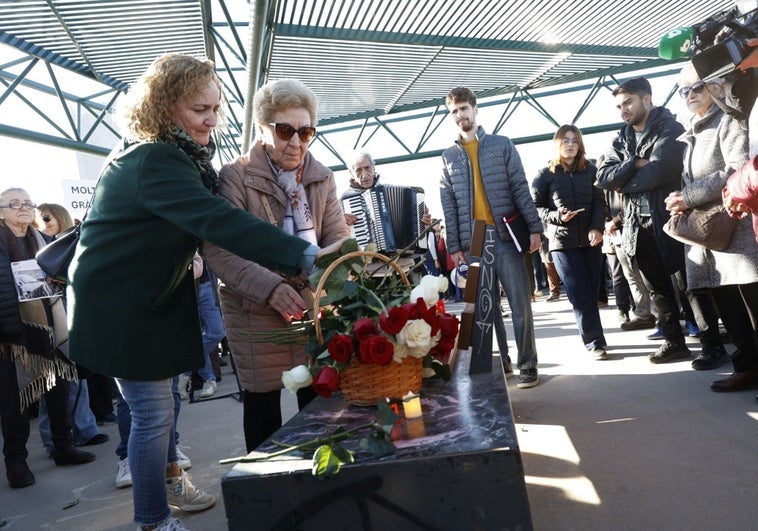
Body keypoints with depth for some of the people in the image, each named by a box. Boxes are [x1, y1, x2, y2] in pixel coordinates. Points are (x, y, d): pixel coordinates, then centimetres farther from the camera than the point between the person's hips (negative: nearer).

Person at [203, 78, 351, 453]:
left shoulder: (322, 178, 7)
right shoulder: (234, 177, -8)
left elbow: (337, 238, 3)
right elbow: (220, 249, -16)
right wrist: (270, 287, -29)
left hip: (315, 305, 4)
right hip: (255, 313, -3)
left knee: (319, 399, 10)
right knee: (262, 403, 9)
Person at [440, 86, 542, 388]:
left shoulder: (502, 145, 6)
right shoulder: (448, 157, 12)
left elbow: (520, 188, 2)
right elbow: (448, 205, 7)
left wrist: (534, 227, -6)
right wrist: (454, 246, 0)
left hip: (506, 235, -2)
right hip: (472, 242, 2)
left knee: (520, 303, -1)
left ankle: (527, 364, 9)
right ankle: (498, 362, 18)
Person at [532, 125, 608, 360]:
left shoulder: (590, 170, 9)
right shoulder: (545, 175, 1)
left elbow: (599, 202, 4)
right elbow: (535, 207, 1)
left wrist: (597, 228, -12)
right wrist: (556, 217, -16)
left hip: (590, 240, 3)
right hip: (562, 242, -3)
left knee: (592, 293, 4)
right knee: (581, 295, -6)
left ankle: (593, 339, 17)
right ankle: (595, 342, -2)